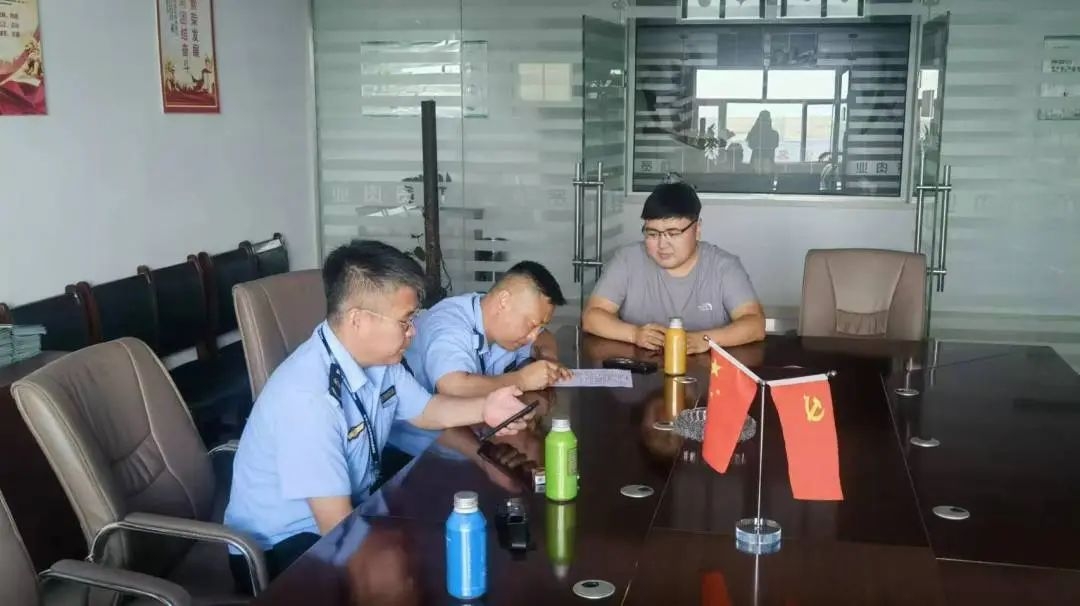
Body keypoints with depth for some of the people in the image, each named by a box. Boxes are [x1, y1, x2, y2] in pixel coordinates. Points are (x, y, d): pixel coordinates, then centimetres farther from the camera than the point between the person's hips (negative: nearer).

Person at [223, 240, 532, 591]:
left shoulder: (378, 359, -6)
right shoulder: (308, 396, -32)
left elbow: (425, 410, 13)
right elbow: (338, 528, -29)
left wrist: (483, 408, -7)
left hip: (349, 507, 8)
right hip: (281, 547, -8)